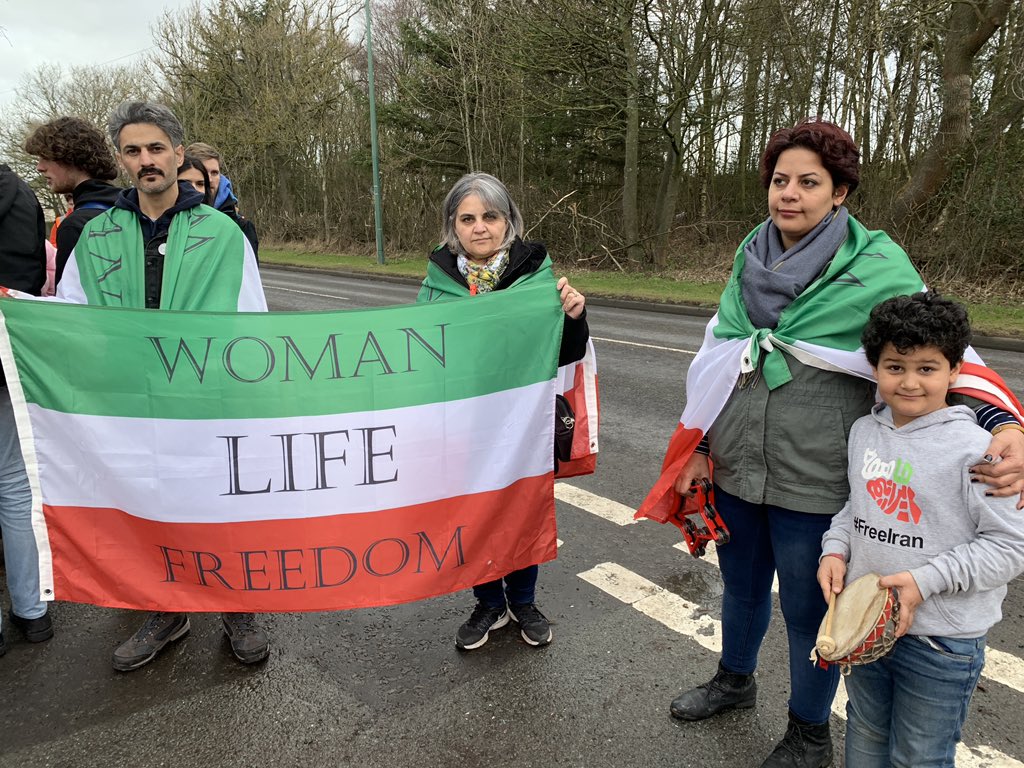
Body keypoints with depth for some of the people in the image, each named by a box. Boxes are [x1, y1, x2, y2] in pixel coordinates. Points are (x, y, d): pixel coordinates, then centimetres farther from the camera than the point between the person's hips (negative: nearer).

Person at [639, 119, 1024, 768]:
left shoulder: (877, 267, -12)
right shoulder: (752, 257, 2)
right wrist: (698, 447, 9)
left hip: (815, 483, -4)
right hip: (735, 466, 5)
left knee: (808, 610, 13)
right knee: (741, 584, 24)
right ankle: (736, 679, 52)